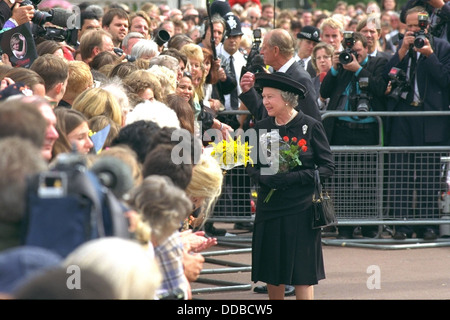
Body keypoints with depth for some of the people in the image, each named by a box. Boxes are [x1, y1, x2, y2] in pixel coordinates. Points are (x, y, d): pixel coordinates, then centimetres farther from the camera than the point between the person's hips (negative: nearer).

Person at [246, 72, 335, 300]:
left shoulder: (310, 126, -6)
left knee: (302, 272, -4)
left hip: (300, 206, -4)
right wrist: (265, 178, -12)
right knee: (271, 272, 7)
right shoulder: (262, 127, 6)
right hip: (269, 205, 4)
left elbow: (327, 167, -5)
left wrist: (294, 177, -17)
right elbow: (251, 165, 10)